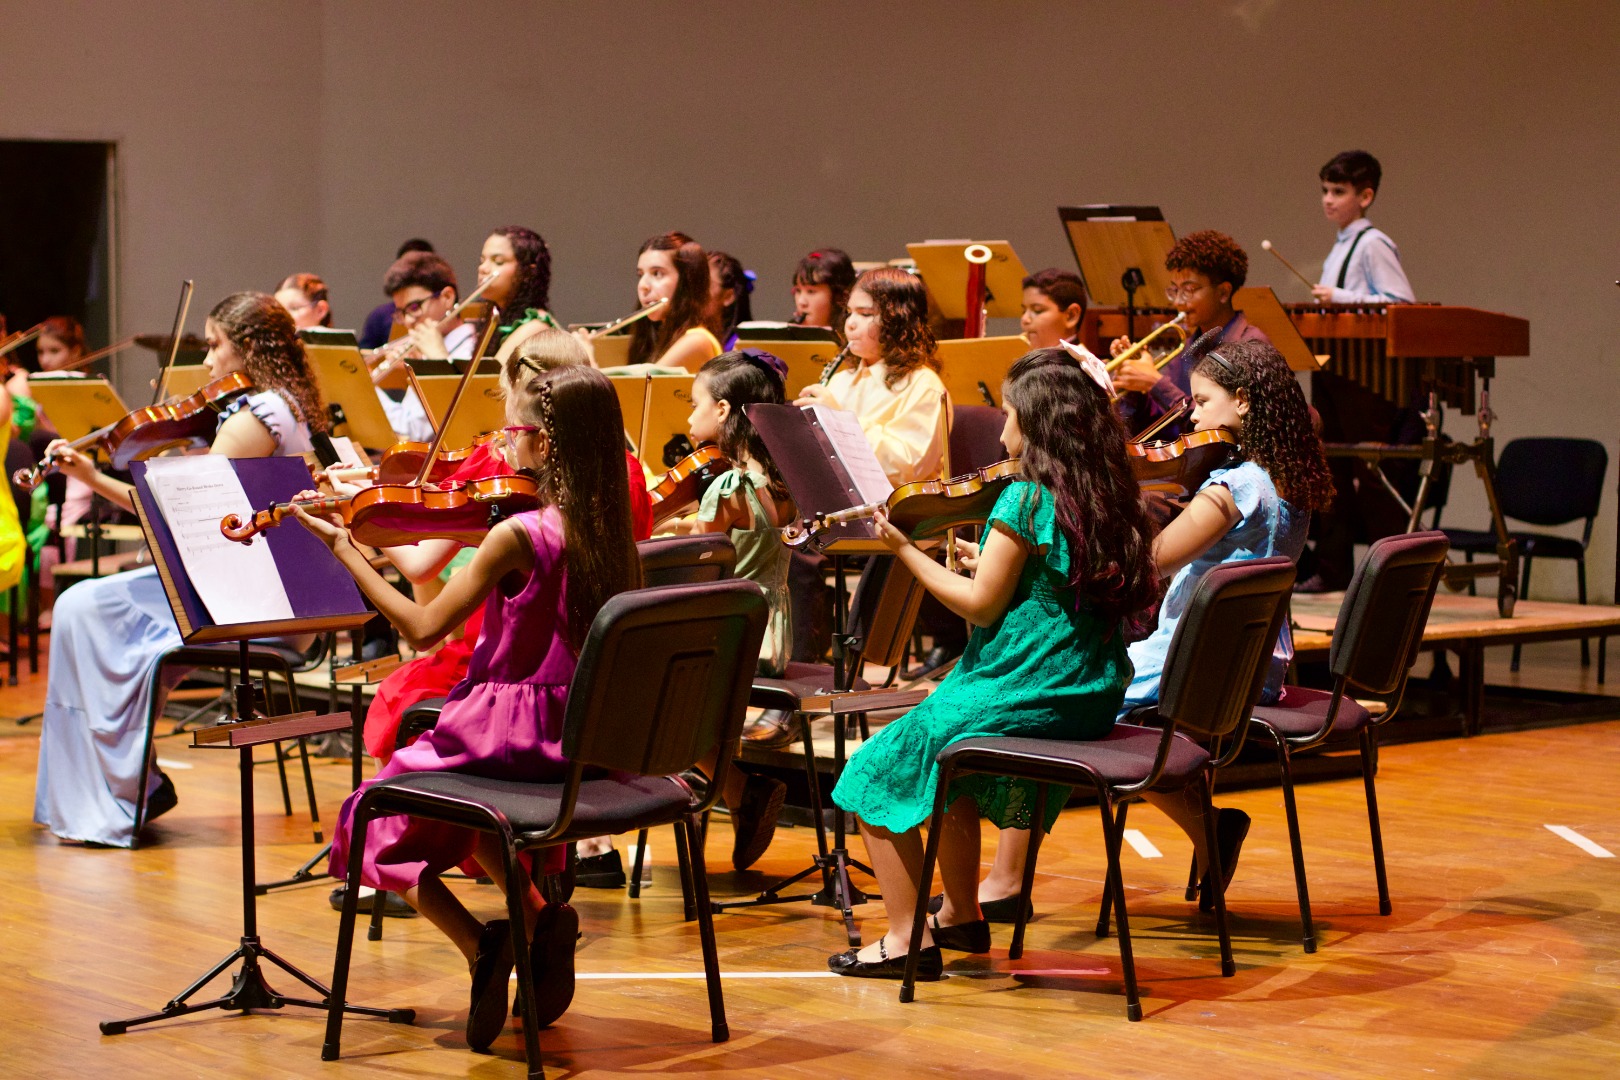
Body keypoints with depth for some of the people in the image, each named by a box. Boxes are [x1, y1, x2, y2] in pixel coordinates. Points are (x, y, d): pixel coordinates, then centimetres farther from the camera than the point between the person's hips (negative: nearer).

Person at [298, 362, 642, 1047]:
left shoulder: (518, 534, -20)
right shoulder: (608, 526, 1)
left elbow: (423, 629, -16)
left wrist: (344, 549, -10)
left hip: (511, 728, -8)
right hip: (582, 742, 8)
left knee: (374, 817, 14)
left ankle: (481, 945, -7)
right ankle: (540, 920, 13)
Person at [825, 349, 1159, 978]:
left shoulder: (1027, 500, -16)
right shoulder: (1106, 498, 7)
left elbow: (981, 605, -14)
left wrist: (905, 550, -7)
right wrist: (993, 563, 20)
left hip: (1024, 690, -9)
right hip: (1092, 699, 9)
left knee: (877, 773, 3)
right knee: (950, 758, 32)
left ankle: (907, 940, 1)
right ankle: (961, 916, 35)